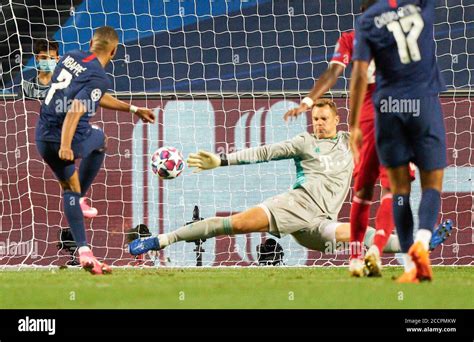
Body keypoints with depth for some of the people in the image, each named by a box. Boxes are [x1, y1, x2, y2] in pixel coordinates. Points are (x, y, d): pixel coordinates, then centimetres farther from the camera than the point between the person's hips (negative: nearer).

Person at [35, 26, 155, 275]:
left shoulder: (70, 57, 11)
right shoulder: (99, 78, -13)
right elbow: (76, 109, -27)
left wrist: (133, 109, 29)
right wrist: (65, 145, -36)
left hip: (43, 138, 6)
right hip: (72, 141, -6)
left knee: (69, 188, 20)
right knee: (99, 138, 30)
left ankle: (83, 249, 10)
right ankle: (79, 198, 29)